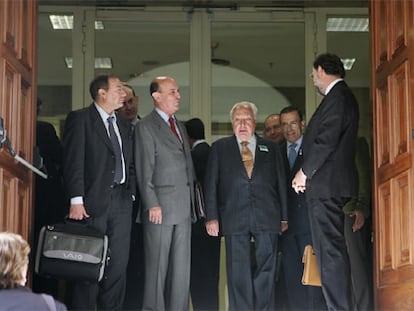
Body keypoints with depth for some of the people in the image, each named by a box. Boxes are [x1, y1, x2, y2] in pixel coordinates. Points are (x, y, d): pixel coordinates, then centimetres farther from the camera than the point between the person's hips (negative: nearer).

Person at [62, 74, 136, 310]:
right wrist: (76, 200, -16)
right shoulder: (80, 119, -3)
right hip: (94, 202, -6)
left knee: (119, 265, 6)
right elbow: (73, 162, -10)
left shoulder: (124, 125, 18)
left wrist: (131, 193, 9)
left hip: (122, 200, 6)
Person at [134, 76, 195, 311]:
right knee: (157, 266, -1)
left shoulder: (180, 126, 18)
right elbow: (144, 171, -10)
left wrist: (191, 201, 12)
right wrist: (152, 204, -16)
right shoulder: (146, 127, -5)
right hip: (160, 207, -7)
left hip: (184, 208, 7)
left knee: (182, 267, 8)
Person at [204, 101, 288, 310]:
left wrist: (284, 217, 6)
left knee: (266, 268, 1)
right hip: (234, 219, -1)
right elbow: (210, 184, 7)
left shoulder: (271, 149, 15)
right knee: (238, 272, -1)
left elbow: (281, 184, 12)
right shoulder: (220, 148, 13)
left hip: (267, 217, 1)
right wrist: (211, 216, -3)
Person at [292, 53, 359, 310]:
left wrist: (305, 172, -9)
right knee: (332, 250, 12)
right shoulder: (342, 96, 21)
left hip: (326, 184, -10)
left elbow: (327, 140, -18)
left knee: (329, 251, -11)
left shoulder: (337, 96, -10)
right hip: (329, 186, 10)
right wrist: (307, 173, 15)